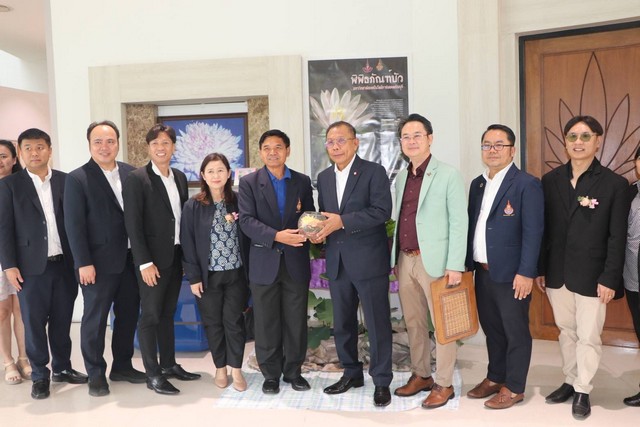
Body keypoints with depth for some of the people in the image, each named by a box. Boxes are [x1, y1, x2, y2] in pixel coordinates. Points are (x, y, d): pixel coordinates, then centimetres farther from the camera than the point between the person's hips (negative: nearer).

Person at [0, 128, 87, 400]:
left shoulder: (66, 181, 6)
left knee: (62, 320, 12)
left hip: (64, 263, 2)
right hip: (31, 266, -2)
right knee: (34, 323, 6)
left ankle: (62, 368, 28)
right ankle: (40, 375, 21)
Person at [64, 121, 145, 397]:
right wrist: (84, 263, -14)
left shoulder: (131, 173, 6)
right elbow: (74, 225, -9)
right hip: (99, 262, -4)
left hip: (130, 259, 5)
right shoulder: (77, 179, -6)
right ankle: (96, 374, 21)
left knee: (128, 315, 13)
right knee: (94, 319, 6)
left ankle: (122, 366, 29)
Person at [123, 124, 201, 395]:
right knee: (150, 316, 1)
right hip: (153, 260, -6)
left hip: (176, 257, 6)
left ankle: (169, 365, 26)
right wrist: (145, 263, -17)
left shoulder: (180, 178, 10)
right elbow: (133, 225, -13)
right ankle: (153, 375, 10)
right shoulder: (137, 179, -9)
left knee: (167, 314, 16)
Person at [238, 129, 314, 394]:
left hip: (296, 262, 2)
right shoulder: (249, 183, 0)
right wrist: (276, 236, -23)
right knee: (267, 322, 7)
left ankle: (294, 371, 24)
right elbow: (246, 221, -10)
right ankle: (271, 374, 21)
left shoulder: (302, 182, 8)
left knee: (296, 320, 8)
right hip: (264, 262, -2)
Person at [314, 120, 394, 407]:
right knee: (342, 323, 15)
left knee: (377, 324, 3)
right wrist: (320, 229, -4)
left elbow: (382, 211, -17)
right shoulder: (323, 177, 13)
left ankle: (381, 381, 17)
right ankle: (351, 374, 33)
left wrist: (342, 221, -21)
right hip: (337, 262, 6)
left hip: (369, 260, -6)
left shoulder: (374, 172, -6)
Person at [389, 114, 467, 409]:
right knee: (413, 322, 14)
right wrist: (395, 259, 13)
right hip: (405, 260, 6)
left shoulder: (448, 175, -6)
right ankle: (421, 375, 29)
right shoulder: (401, 177, 13)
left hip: (435, 260, -6)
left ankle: (444, 384, 16)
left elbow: (459, 222, -10)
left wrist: (454, 265, -15)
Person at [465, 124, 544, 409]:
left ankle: (514, 388, 20)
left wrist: (526, 273, -18)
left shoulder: (527, 184, -10)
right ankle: (495, 378, 33)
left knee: (515, 331, 7)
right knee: (491, 329, 18)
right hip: (482, 271, 7)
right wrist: (467, 263, 10)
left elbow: (533, 232, -14)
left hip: (511, 274, -7)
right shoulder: (477, 184, 12)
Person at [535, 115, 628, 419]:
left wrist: (609, 279, -12)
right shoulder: (550, 180, 3)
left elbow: (617, 238, -7)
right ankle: (570, 381, 33)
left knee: (588, 337, 6)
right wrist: (539, 269, 5)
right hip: (557, 273, 3)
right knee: (566, 332, 16)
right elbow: (543, 229, 6)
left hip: (591, 276, -3)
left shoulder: (615, 184, -7)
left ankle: (583, 391, 24)